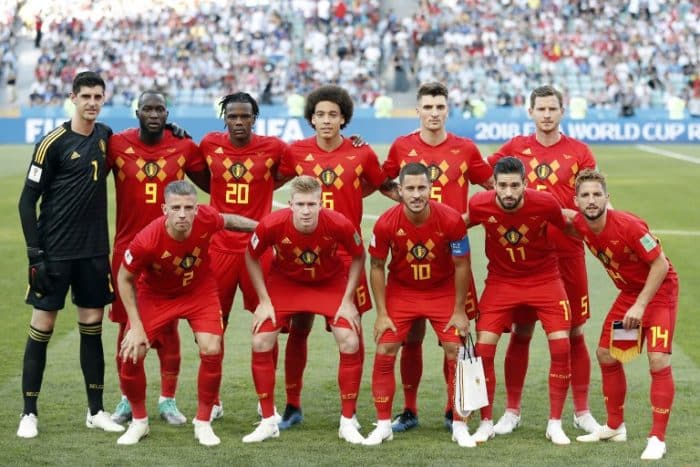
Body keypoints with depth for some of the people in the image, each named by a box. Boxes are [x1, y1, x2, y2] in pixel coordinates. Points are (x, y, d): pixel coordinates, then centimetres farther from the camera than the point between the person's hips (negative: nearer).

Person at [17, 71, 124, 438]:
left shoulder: (105, 136, 6)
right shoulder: (54, 143, -9)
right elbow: (27, 200, -7)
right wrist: (35, 253, -13)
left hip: (94, 251, 5)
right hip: (55, 252, -5)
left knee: (92, 325, 9)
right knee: (42, 326, -2)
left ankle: (96, 411, 17)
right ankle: (29, 414, 6)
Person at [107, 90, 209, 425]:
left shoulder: (184, 148, 1)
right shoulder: (117, 145, -3)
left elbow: (212, 184, 11)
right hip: (128, 248, 0)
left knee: (169, 325, 5)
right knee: (127, 323, 6)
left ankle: (168, 400, 15)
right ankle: (127, 399, 18)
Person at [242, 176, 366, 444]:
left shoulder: (339, 225, -32)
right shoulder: (271, 225, -32)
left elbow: (358, 257, -10)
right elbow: (251, 257, -10)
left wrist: (348, 300, -13)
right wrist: (264, 300, -12)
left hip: (331, 283, 0)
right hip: (284, 281, 0)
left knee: (350, 344, -14)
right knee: (260, 344, -11)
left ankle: (347, 423, 2)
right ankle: (268, 422, 5)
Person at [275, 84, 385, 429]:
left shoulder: (361, 153, -1)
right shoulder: (296, 152, 2)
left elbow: (378, 185, 17)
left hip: (346, 252, -1)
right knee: (298, 327, 4)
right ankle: (292, 406, 14)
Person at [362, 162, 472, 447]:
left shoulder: (451, 220, -24)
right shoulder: (386, 223, -22)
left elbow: (461, 266, -11)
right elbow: (377, 267, -8)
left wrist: (459, 311, -9)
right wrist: (382, 314, -9)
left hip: (443, 292, 0)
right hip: (400, 292, 1)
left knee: (456, 353, -6)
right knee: (384, 354, -5)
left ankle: (459, 427, 6)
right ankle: (383, 425, 9)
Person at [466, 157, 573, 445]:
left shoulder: (545, 203, -23)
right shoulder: (480, 205, -20)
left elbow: (567, 226, -1)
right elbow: (464, 223, 4)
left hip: (544, 279, -1)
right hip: (501, 281, 1)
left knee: (561, 347, -10)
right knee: (483, 348, -8)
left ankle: (555, 423, 6)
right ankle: (486, 423, 10)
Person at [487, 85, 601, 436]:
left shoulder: (578, 151, 3)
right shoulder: (516, 147, 5)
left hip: (567, 252, 0)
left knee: (573, 332, 4)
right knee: (521, 332, 5)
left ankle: (582, 412, 14)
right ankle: (512, 411, 15)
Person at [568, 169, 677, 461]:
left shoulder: (628, 225, -30)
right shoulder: (580, 224, -11)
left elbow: (661, 264, -24)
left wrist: (640, 306, -25)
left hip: (659, 290, -7)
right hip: (629, 292, 7)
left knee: (658, 361, -17)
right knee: (606, 355, 10)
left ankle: (657, 438, -10)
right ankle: (615, 427, 25)